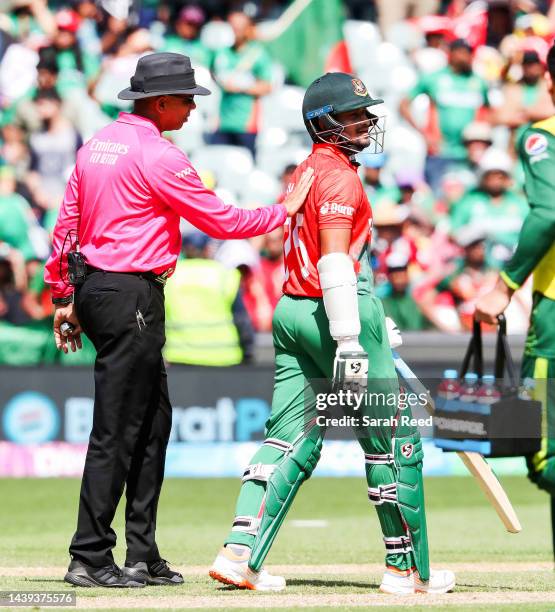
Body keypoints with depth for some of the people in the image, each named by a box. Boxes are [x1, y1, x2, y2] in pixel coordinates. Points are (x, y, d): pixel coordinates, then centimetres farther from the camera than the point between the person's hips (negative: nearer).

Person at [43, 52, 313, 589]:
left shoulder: (96, 146, 13)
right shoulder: (156, 155, -14)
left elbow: (66, 226, 16)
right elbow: (221, 221, -10)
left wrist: (63, 297, 20)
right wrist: (283, 210, 3)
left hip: (94, 288, 10)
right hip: (132, 297, -10)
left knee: (154, 420, 14)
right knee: (117, 430, -6)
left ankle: (142, 557, 16)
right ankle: (90, 559, -5)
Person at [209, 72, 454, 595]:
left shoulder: (307, 170, 18)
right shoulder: (339, 174, -11)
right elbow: (335, 260, -20)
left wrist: (371, 317, 28)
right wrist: (350, 338, -24)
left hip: (291, 311, 9)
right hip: (335, 312, -9)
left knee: (289, 439, 5)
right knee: (393, 438, 1)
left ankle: (239, 552, -6)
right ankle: (407, 567, 5)